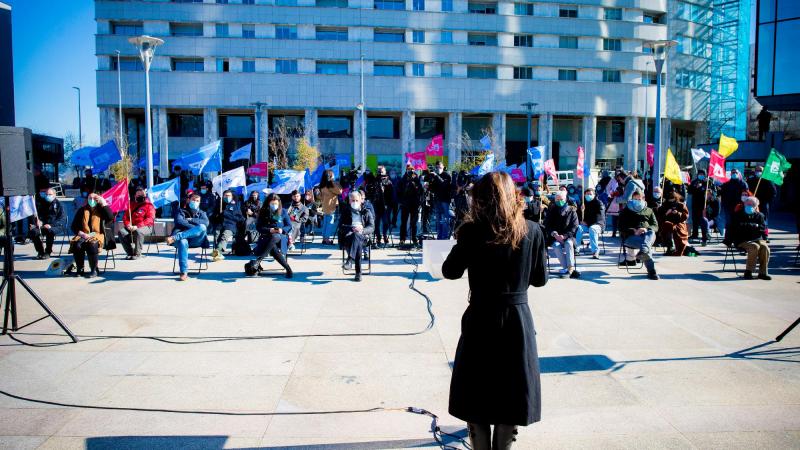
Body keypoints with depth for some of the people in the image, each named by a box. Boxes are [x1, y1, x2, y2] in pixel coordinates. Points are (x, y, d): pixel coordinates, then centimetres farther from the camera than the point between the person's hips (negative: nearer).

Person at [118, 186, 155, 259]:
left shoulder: (149, 205, 2)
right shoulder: (132, 205, 19)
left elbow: (149, 219, -11)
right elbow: (125, 216, 16)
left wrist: (137, 226, -23)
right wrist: (128, 225, -7)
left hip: (146, 227, -5)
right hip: (132, 227, 5)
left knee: (138, 231, -38)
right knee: (121, 231, -22)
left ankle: (137, 254, -25)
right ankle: (130, 253, -14)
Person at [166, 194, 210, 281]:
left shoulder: (201, 213, 26)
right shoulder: (180, 210, 20)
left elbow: (206, 223, 3)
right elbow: (179, 221, -3)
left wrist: (191, 220, -6)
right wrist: (196, 228, -9)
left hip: (196, 240, 1)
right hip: (183, 237, -1)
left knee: (202, 227, -31)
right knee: (183, 242, -39)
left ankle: (174, 238, -39)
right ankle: (184, 272, -42)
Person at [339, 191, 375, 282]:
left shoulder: (367, 212, 18)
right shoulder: (345, 211, 19)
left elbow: (372, 228, 5)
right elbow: (341, 226, 5)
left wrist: (362, 230, -17)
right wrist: (352, 228, -15)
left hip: (362, 236, 0)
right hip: (347, 236, 1)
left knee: (356, 236, -39)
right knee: (358, 244, -36)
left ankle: (349, 260, -53)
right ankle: (358, 272, -44)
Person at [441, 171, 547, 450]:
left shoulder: (473, 230, -11)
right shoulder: (532, 231, -4)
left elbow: (450, 271, -2)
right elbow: (540, 279, 4)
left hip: (481, 320, -2)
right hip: (518, 321, 2)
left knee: (476, 399, 15)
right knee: (510, 398, 16)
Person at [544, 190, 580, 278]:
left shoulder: (571, 211, 7)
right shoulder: (551, 211, 11)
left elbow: (574, 226, -1)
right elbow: (547, 225, 4)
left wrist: (565, 236, -16)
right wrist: (554, 234, -15)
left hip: (568, 236, -1)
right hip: (554, 237, 1)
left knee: (569, 243, -34)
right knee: (556, 246, -32)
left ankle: (571, 267, -38)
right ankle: (566, 268, -34)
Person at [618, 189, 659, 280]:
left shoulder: (649, 211, 29)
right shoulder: (625, 212, 23)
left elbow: (655, 227, 16)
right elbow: (622, 228, 8)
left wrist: (646, 229, -10)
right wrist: (634, 231, -13)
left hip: (648, 235, 2)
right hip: (630, 236, -2)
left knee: (651, 233, -38)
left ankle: (643, 251, -67)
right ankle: (651, 270, -56)